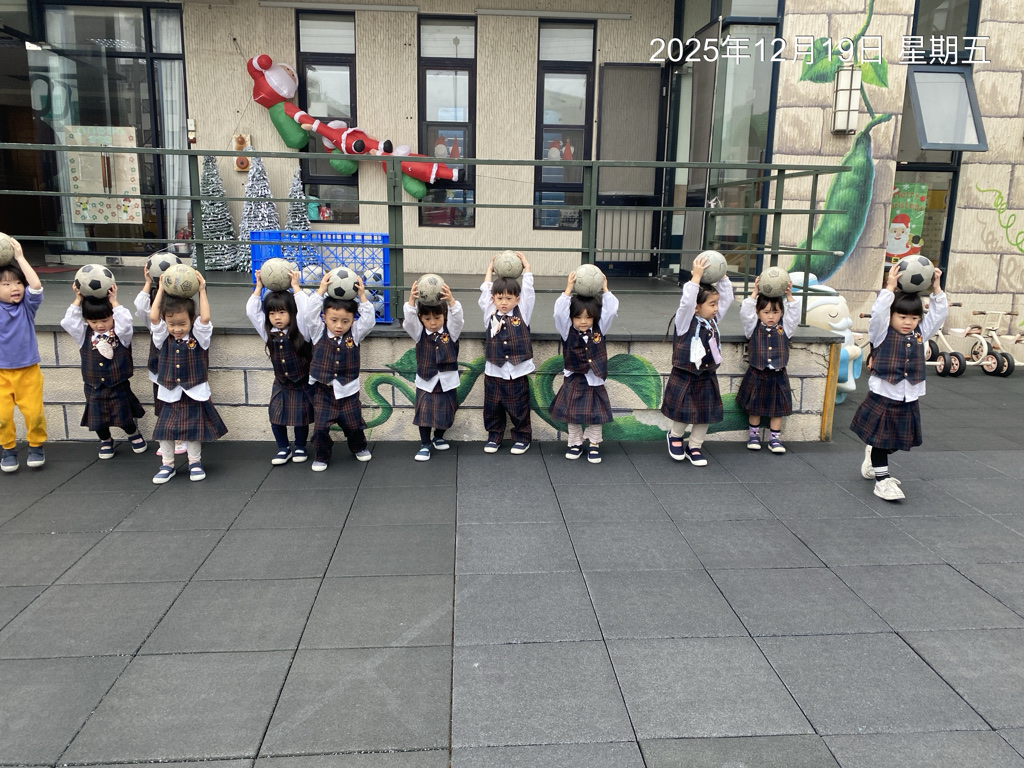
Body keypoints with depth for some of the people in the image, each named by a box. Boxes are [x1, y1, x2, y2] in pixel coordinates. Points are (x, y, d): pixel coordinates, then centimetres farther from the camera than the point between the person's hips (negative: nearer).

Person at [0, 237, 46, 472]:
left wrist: (20, 257, -19)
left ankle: (36, 445, 22)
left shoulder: (27, 305, -5)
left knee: (33, 411, 0)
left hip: (28, 371, 0)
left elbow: (36, 286, -23)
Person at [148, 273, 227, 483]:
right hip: (169, 395, 2)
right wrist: (161, 290, -7)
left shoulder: (199, 338, -6)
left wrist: (202, 291, -16)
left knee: (194, 430, 7)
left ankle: (195, 463, 22)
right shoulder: (163, 338, 0)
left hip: (194, 395, -2)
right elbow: (153, 318, -11)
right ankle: (167, 465, 21)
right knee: (165, 431, 7)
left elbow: (205, 319, -21)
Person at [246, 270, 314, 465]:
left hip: (302, 384, -4)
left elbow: (306, 311, -29)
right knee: (276, 416, 2)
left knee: (301, 417, 4)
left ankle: (300, 447, 24)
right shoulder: (268, 332, -3)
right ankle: (284, 448, 20)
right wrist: (259, 288, -7)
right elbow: (251, 312, -5)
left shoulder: (300, 331, -15)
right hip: (281, 384, 4)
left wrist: (296, 287, -24)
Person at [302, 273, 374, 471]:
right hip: (323, 390, -1)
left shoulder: (354, 334, -2)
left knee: (354, 425, 13)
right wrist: (321, 290, -18)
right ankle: (322, 456, 19)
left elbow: (368, 320, -12)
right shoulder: (318, 332, -4)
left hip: (348, 390, 1)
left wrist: (362, 296, -16)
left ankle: (359, 447, 40)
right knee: (320, 427, -3)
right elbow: (309, 313, -16)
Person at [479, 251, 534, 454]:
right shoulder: (490, 313, 3)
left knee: (519, 410, 8)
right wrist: (490, 269, 16)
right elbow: (485, 291, 6)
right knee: (493, 409, 11)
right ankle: (494, 437, 25)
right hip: (494, 372, 2)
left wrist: (526, 267, 9)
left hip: (518, 373, -1)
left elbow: (528, 291, 1)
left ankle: (522, 438, 22)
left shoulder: (522, 313, 1)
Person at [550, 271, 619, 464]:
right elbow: (559, 312, -21)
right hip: (574, 381, -1)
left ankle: (594, 444, 21)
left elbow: (611, 311, -8)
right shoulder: (567, 331, -7)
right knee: (573, 414, 8)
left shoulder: (599, 329, -1)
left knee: (596, 414, 7)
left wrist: (605, 290, -8)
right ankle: (575, 443, 23)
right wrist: (568, 289, -24)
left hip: (595, 381, 1)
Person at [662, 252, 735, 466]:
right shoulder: (685, 322, -15)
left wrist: (722, 276, -4)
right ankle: (675, 436, 32)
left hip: (707, 379, 6)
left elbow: (727, 298, 5)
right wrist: (696, 277, -36)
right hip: (684, 378, -6)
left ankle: (693, 447, 28)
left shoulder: (713, 320, 3)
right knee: (684, 414, 1)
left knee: (705, 416, 10)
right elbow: (686, 302, -33)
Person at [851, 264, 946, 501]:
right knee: (881, 439, 3)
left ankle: (872, 458, 43)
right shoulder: (882, 334, -8)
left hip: (909, 401, 6)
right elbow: (878, 313, -24)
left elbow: (939, 314, 5)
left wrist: (936, 289, -4)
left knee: (895, 441, 18)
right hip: (882, 397, -5)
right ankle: (882, 480, 11)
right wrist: (890, 287, -27)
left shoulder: (920, 334, 7)